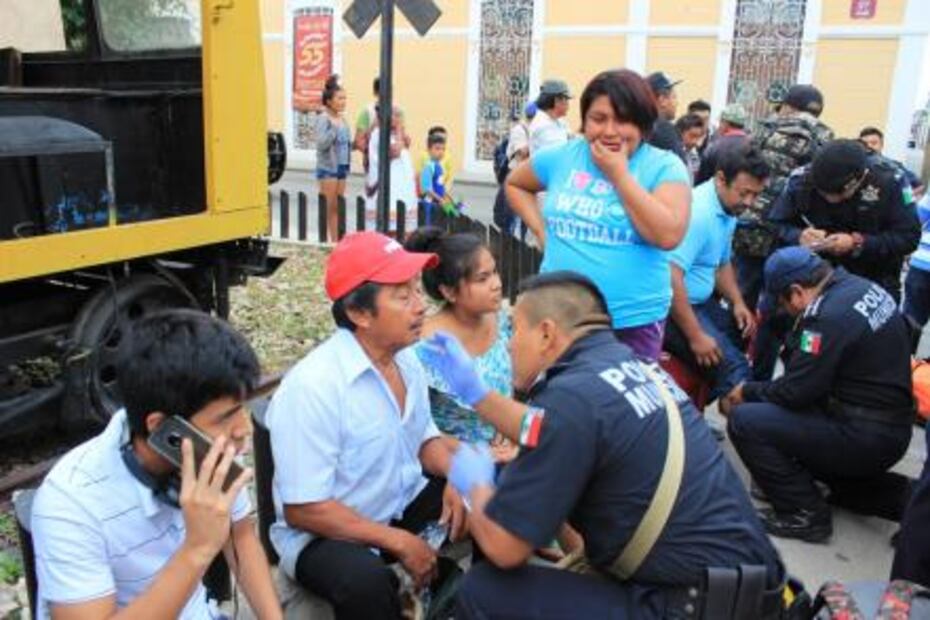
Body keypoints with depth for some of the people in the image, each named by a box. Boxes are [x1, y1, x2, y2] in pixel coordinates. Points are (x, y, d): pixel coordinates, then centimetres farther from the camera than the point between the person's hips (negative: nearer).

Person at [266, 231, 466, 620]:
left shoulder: (406, 358, -3)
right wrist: (398, 542, -22)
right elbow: (302, 510, -24)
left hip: (405, 505, 8)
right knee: (366, 580, -37)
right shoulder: (311, 387, -26)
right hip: (324, 534, -7)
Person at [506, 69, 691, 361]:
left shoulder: (664, 166, -8)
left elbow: (668, 235, -21)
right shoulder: (560, 157, 2)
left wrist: (619, 174, -17)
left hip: (634, 320, -2)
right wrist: (540, 229, 3)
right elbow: (515, 184, 19)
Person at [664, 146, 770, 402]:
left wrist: (738, 303, 7)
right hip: (671, 307, -11)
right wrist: (695, 337, -25)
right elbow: (671, 278, -28)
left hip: (699, 302, 11)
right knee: (732, 365, -20)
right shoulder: (697, 211, -22)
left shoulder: (729, 212, 9)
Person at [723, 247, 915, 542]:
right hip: (892, 427, 9)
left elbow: (794, 393, -18)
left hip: (865, 437, -9)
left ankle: (805, 514, -1)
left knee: (744, 421, -14)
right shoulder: (861, 286, 5)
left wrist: (748, 391, -1)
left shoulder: (829, 317, -23)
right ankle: (893, 494, 19)